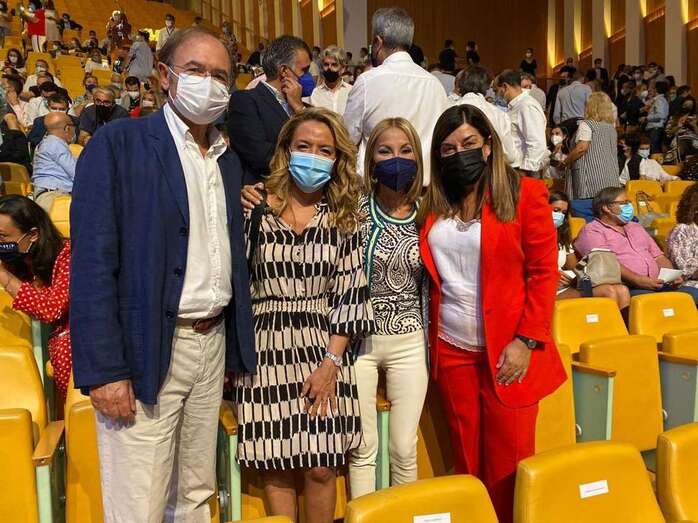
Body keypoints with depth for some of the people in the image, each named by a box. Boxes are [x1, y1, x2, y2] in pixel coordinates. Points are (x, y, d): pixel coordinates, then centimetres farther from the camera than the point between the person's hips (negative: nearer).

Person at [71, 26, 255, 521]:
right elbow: (93, 263, -12)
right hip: (146, 351, -6)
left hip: (213, 344, 6)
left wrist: (235, 348, 11)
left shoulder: (229, 160, 13)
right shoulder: (118, 143, -7)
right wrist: (104, 370, -17)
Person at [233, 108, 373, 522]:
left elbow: (349, 296, 1)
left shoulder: (344, 217, 6)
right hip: (267, 350, -1)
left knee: (322, 467, 4)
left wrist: (331, 362, -5)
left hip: (325, 348, 1)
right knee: (277, 468, 6)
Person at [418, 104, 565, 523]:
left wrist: (526, 341, -12)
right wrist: (430, 336, 3)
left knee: (509, 462, 6)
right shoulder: (433, 204, 7)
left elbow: (544, 273, -7)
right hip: (451, 350, 4)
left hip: (508, 351, -3)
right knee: (467, 458, 14)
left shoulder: (524, 194, -5)